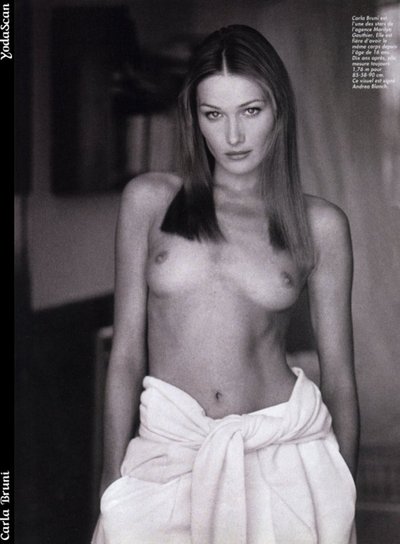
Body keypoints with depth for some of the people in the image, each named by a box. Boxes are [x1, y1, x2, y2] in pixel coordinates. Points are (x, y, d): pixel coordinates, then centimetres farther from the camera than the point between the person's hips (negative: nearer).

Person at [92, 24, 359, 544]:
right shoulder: (149, 200, 3)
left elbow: (339, 375, 7)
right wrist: (113, 481, 2)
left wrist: (346, 501, 9)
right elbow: (126, 353, 4)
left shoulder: (320, 224, 3)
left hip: (287, 457, 0)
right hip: (170, 457, 0)